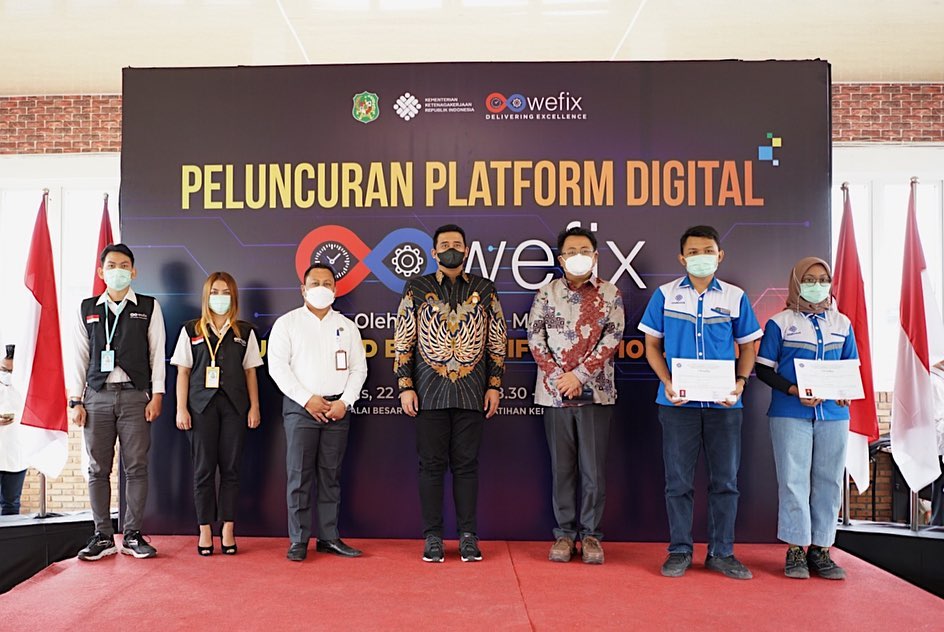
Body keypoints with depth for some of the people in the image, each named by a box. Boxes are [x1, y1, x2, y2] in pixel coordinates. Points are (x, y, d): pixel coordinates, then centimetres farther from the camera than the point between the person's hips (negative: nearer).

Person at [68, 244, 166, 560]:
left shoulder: (149, 307, 6)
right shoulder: (87, 309, 11)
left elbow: (157, 353, 3)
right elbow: (79, 356, 9)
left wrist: (156, 395, -4)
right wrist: (75, 401, 3)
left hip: (135, 396, -1)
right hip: (97, 397, 2)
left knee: (136, 468, 1)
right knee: (98, 469, 4)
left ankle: (132, 535, 10)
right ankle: (103, 536, 14)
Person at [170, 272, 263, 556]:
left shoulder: (245, 332, 8)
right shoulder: (191, 330, 6)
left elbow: (250, 372, 8)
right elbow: (183, 372, 5)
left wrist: (254, 407, 2)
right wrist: (181, 408, -2)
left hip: (234, 405, 1)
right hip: (202, 404, -1)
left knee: (230, 468, 3)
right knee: (204, 469, 1)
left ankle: (228, 529, 9)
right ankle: (205, 530, 9)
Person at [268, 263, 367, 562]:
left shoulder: (347, 325, 13)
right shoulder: (287, 323, 5)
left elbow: (359, 368, 9)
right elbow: (277, 366, -3)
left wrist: (344, 401, -5)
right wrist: (307, 399, -10)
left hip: (338, 409, 3)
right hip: (300, 407, -2)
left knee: (331, 475, 6)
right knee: (299, 476, -3)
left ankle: (329, 537, 13)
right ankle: (298, 540, 5)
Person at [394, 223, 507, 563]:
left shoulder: (484, 290, 6)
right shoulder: (416, 289, 4)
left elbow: (496, 343, 8)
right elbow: (403, 342, 3)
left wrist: (494, 386, 3)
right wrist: (405, 387, -3)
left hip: (471, 392, 1)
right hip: (430, 391, 0)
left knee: (466, 464, 6)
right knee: (432, 465, 5)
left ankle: (468, 536, 16)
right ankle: (433, 537, 15)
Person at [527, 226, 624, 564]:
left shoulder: (610, 294, 5)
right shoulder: (546, 293, 8)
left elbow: (612, 338, -4)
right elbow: (535, 337, 2)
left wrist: (578, 374, -13)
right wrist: (559, 377, -9)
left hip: (596, 393, -1)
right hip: (555, 393, 1)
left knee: (594, 468, 3)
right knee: (562, 467, 7)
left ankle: (590, 534, 15)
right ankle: (565, 532, 17)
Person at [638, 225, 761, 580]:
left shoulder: (735, 297, 6)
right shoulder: (665, 295, 3)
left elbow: (747, 346, 12)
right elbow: (652, 345, 6)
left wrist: (740, 382, -6)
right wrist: (668, 384, -9)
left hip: (724, 404, 1)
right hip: (678, 403, -1)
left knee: (725, 480, 8)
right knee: (678, 480, 5)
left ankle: (722, 553, 21)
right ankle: (679, 551, 17)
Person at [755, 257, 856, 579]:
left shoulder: (842, 323, 13)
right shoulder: (780, 322, 2)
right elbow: (764, 369, 0)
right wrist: (794, 391, -15)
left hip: (833, 414, 3)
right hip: (790, 414, -3)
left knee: (828, 481, 4)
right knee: (793, 480, -3)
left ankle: (820, 549, 14)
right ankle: (796, 550, 7)